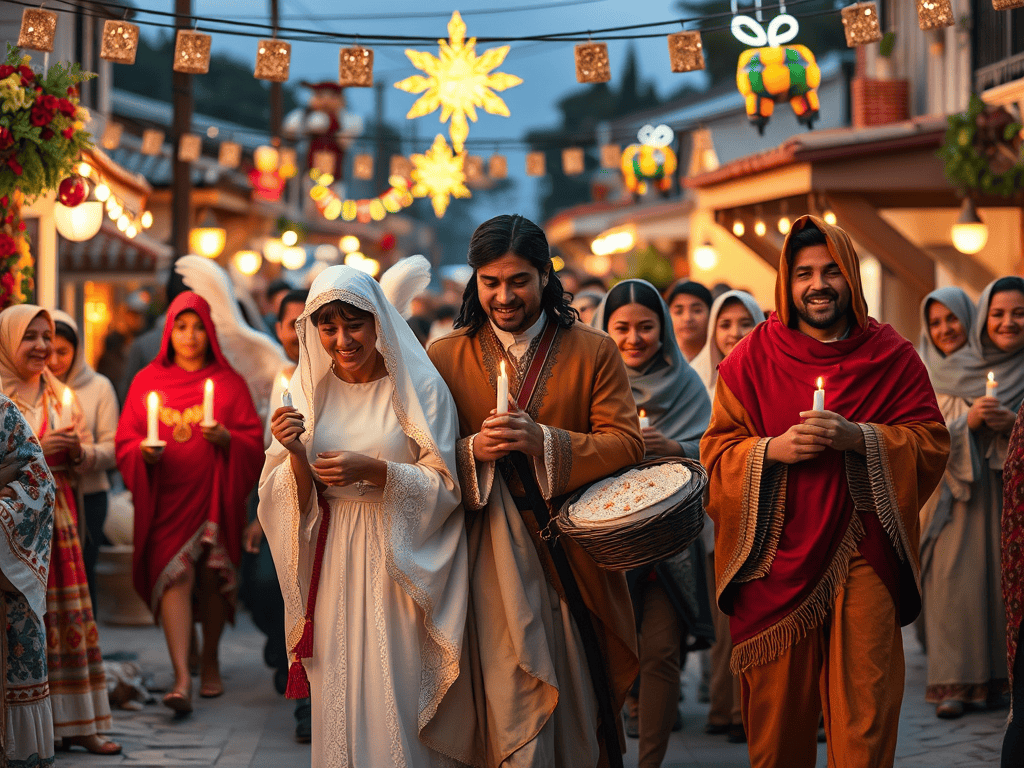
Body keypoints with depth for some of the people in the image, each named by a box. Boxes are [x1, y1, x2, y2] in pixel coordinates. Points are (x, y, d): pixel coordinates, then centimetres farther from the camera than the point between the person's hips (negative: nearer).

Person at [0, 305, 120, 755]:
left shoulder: (61, 396, 16)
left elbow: (89, 457, 17)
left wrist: (76, 450, -4)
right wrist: (37, 449, -17)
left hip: (57, 514, 6)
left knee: (70, 615, 2)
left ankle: (76, 723, 5)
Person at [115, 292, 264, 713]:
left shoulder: (228, 382, 7)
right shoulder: (147, 381, 9)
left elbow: (254, 441, 3)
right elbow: (125, 440, 7)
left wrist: (226, 438, -16)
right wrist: (143, 451, -14)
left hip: (214, 494, 0)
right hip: (165, 497, 0)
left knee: (212, 576, 4)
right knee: (174, 573, -13)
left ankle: (209, 661, 28)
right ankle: (182, 678, -20)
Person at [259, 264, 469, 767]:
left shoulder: (418, 388, -5)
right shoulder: (308, 391, 5)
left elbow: (445, 485, -7)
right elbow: (294, 500, 6)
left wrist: (373, 471, -20)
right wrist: (296, 456, -15)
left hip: (398, 566, -3)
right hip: (333, 568, 3)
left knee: (395, 702, -3)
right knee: (336, 703, 7)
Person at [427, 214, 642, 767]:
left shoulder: (594, 353, 4)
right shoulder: (446, 358, 6)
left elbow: (627, 443, -4)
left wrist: (543, 442, -19)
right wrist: (473, 450, -17)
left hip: (574, 555, 1)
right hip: (494, 561, -1)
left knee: (577, 718, 10)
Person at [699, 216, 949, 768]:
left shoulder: (891, 355, 5)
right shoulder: (753, 358, 6)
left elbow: (932, 442, 1)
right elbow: (716, 450, 6)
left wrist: (857, 437, -14)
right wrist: (773, 449, -14)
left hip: (862, 556, 0)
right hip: (777, 556, 1)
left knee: (865, 711, -3)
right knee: (777, 708, 5)